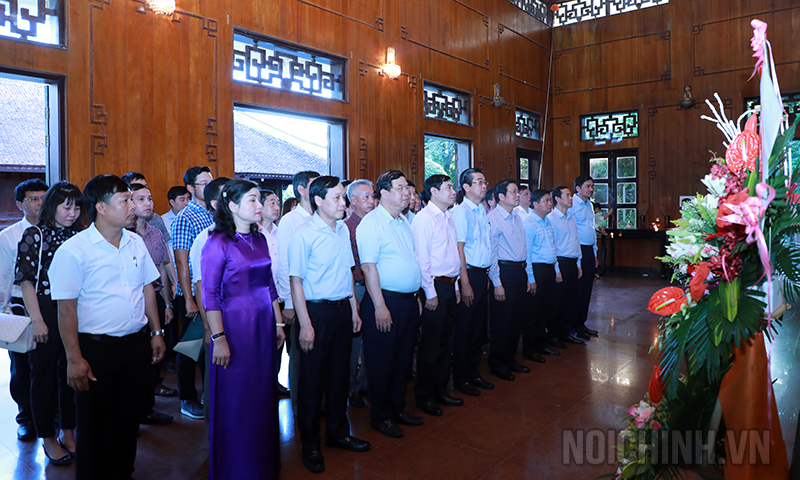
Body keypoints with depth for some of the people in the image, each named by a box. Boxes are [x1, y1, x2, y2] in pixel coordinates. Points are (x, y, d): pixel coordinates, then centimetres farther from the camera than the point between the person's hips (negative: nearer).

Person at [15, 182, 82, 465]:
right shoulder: (35, 235, -5)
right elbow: (26, 280, -7)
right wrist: (37, 320, -11)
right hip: (47, 312, -3)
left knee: (72, 373, 11)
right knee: (44, 374, 8)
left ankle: (67, 431, 27)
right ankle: (48, 438, 23)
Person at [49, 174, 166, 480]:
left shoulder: (135, 243, 5)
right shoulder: (73, 250, -12)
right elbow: (66, 309, -12)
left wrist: (156, 332, 11)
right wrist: (74, 359, -12)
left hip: (137, 344, 5)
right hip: (96, 349, -5)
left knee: (129, 418, 17)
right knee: (94, 425, 10)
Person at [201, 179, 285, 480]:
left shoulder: (259, 240, 7)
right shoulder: (218, 243, -11)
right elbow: (210, 293, -13)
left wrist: (278, 323, 12)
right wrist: (218, 339, -16)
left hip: (263, 327, 6)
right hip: (235, 327, -6)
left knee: (263, 395, 15)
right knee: (234, 401, 6)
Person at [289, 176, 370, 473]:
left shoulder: (343, 230, 8)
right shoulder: (304, 234, -13)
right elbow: (296, 281, -13)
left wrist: (354, 309, 14)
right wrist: (305, 324, -17)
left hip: (342, 309, 6)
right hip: (317, 311, -6)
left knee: (339, 374, 16)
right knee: (312, 379, 6)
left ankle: (337, 432, 35)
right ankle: (310, 444, 24)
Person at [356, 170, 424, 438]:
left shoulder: (404, 222, 14)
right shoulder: (371, 223, -13)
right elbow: (368, 266, -18)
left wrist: (416, 296, 16)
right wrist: (380, 307, -21)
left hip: (409, 301, 8)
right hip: (385, 302, -8)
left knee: (404, 358, 17)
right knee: (382, 362, 5)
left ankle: (398, 408, 33)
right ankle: (380, 416, 21)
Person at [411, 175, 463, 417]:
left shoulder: (449, 218, 14)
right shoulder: (424, 218, -12)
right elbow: (421, 259, -16)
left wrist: (455, 285, 14)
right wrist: (430, 293, -16)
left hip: (450, 286, 8)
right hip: (435, 287, -8)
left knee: (446, 341, 16)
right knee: (430, 344, 2)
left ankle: (441, 390, 30)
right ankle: (424, 397, 17)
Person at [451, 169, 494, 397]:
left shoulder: (483, 211, 13)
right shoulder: (461, 212, -12)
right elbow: (458, 248, -16)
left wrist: (487, 275, 12)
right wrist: (465, 283, -18)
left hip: (483, 273, 8)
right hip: (469, 274, -8)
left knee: (478, 326, 15)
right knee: (464, 328, 2)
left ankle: (474, 373, 28)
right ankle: (461, 378, 15)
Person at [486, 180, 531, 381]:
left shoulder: (517, 217, 13)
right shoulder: (493, 218, -12)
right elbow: (491, 253, -14)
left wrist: (527, 276, 15)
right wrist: (497, 283, -16)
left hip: (519, 271, 8)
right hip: (504, 271, -8)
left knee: (516, 318, 15)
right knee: (501, 319, 1)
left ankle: (510, 359, 30)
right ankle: (497, 364, 16)